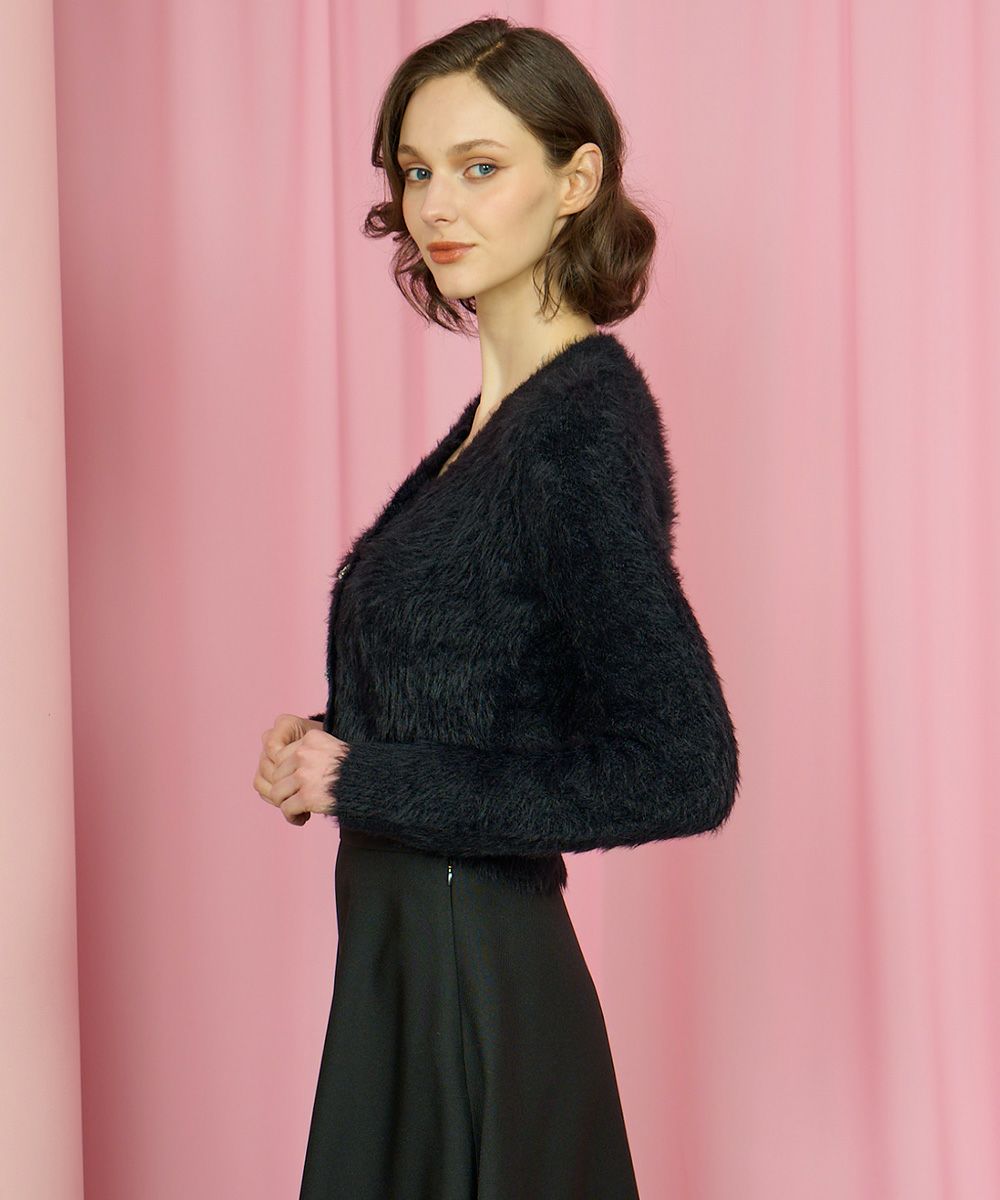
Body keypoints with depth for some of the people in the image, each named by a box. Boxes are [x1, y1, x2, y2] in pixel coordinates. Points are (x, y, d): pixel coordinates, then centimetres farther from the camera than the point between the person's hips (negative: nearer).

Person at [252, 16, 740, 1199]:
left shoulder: (586, 426, -18)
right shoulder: (506, 409, 7)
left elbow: (683, 769, -24)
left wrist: (368, 780, -19)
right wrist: (327, 745, -1)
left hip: (471, 981, -8)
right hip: (413, 966, 8)